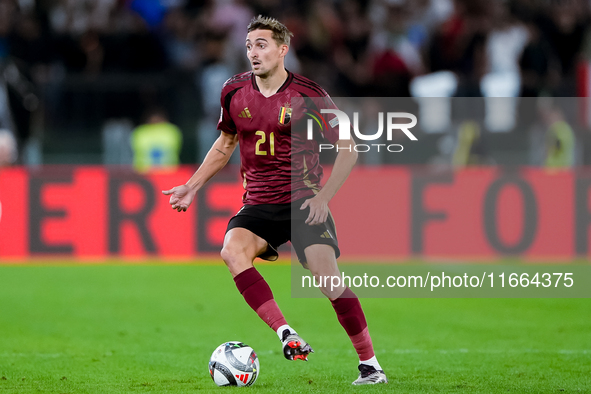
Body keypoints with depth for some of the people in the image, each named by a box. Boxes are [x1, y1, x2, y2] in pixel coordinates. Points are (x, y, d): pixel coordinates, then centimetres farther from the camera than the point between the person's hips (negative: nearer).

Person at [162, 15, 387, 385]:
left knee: (328, 276, -17)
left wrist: (324, 196, -10)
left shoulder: (308, 94, -7)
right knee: (232, 250, -27)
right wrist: (193, 186, 17)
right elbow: (225, 143, 23)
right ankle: (285, 333, -31)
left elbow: (348, 148, -1)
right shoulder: (235, 91, 5)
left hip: (304, 202, -3)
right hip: (259, 205, 4)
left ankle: (370, 363, -3)